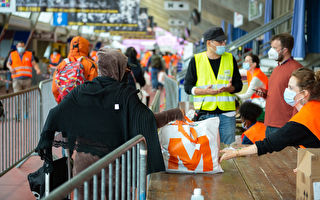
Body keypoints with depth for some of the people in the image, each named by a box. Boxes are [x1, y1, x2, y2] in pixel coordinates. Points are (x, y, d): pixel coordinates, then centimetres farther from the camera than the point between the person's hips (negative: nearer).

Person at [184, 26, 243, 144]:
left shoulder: (230, 59, 9)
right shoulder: (196, 60, 3)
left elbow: (238, 85, 12)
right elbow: (188, 87, 2)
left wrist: (229, 88, -12)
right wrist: (205, 91, -16)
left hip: (227, 113, 2)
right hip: (204, 114, -2)